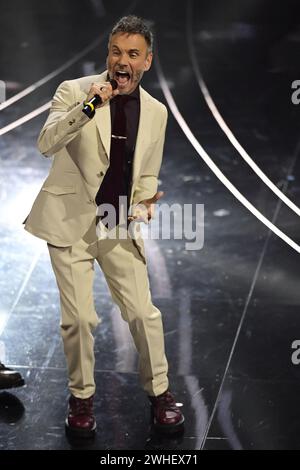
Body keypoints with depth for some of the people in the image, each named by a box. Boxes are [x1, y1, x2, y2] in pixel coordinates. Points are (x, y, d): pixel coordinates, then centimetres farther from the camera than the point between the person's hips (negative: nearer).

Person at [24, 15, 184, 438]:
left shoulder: (156, 112, 5)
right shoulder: (75, 91, -6)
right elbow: (47, 143, -20)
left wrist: (144, 204, -6)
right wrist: (88, 108, -33)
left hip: (120, 226, 3)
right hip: (70, 221, -3)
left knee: (143, 312, 1)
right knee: (79, 317, -3)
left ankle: (159, 391, 22)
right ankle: (81, 396, 19)